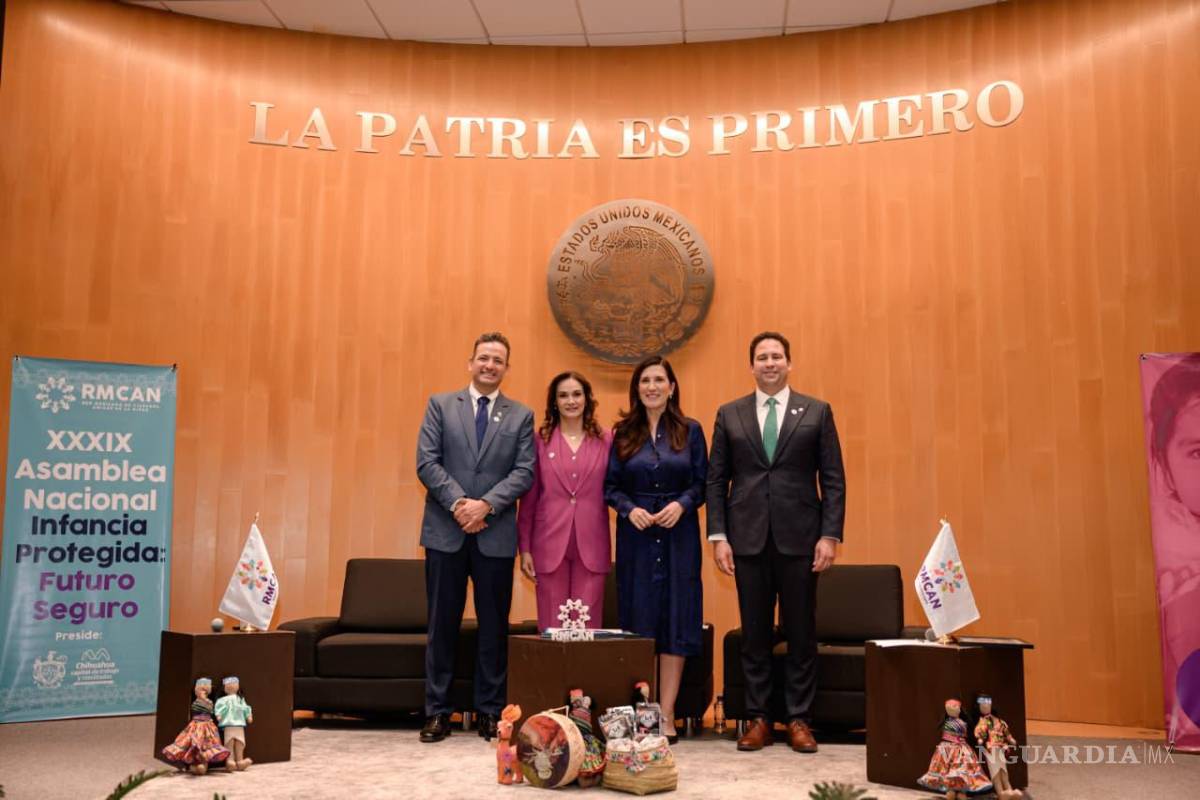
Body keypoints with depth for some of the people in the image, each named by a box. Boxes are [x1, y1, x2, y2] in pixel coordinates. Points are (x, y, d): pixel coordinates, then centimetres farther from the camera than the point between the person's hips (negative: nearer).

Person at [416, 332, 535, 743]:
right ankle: (437, 712, 14)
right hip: (445, 531, 0)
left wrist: (486, 504, -15)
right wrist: (458, 503, -14)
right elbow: (426, 461, -2)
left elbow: (524, 472, -2)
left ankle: (490, 712, 16)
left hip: (496, 535, 1)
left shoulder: (521, 416, 8)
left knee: (494, 625, 6)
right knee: (442, 623, 5)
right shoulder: (440, 404, 7)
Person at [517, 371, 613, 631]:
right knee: (552, 628, 4)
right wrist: (524, 548, 2)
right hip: (550, 545, 0)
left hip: (591, 547, 0)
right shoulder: (540, 441, 4)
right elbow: (528, 498, 5)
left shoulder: (606, 441, 5)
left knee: (587, 627, 3)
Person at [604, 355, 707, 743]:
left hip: (678, 534, 0)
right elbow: (610, 486, 4)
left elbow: (702, 482, 2)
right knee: (639, 619, 3)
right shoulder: (623, 433, 5)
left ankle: (666, 714, 7)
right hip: (636, 534, 1)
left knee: (675, 618, 0)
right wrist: (630, 509, -13)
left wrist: (682, 504, -16)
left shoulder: (690, 431, 4)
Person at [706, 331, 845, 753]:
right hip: (748, 539, 1)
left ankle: (799, 720, 16)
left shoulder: (817, 412, 6)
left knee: (801, 633, 5)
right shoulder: (729, 415, 9)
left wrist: (830, 535, -6)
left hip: (799, 539, -1)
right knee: (754, 634, 7)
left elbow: (833, 480, 3)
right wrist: (718, 536, -2)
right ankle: (758, 718, 17)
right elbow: (716, 480, 7)